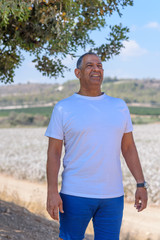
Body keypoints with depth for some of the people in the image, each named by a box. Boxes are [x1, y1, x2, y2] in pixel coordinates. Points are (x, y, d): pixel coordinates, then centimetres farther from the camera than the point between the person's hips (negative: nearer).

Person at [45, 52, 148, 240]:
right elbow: (53, 152, -4)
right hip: (75, 195, -3)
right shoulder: (63, 108, -2)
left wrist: (141, 184, 4)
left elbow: (128, 147, 10)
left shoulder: (119, 106, 8)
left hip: (113, 196, 3)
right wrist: (52, 192, -12)